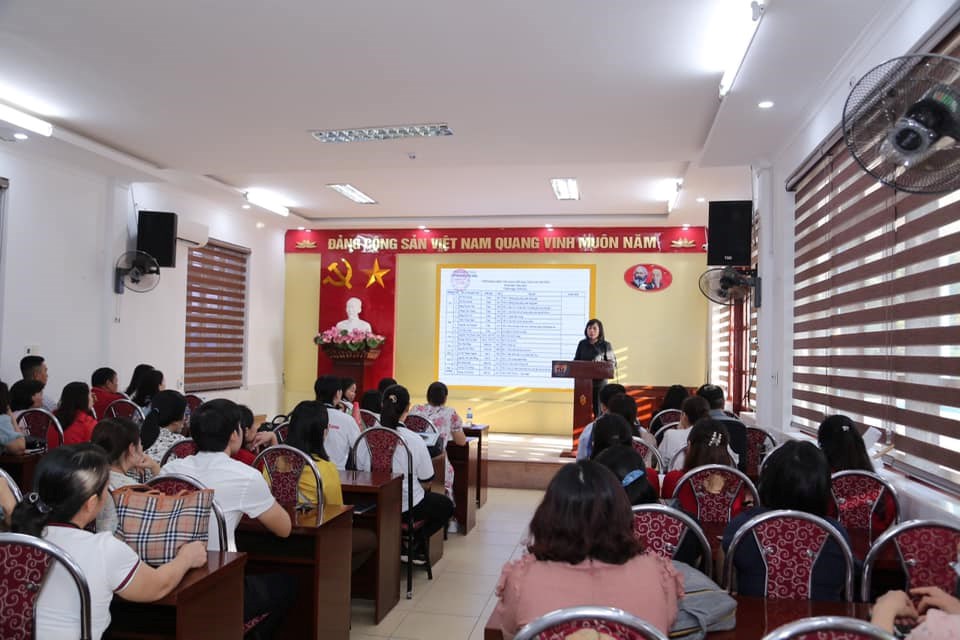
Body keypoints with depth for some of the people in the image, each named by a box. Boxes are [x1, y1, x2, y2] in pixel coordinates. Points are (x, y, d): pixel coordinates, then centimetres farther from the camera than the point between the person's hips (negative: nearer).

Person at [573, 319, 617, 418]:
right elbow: (576, 360, 15)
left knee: (598, 410, -2)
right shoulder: (582, 344, 9)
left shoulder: (606, 345, 0)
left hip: (599, 382, -2)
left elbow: (613, 363, -1)